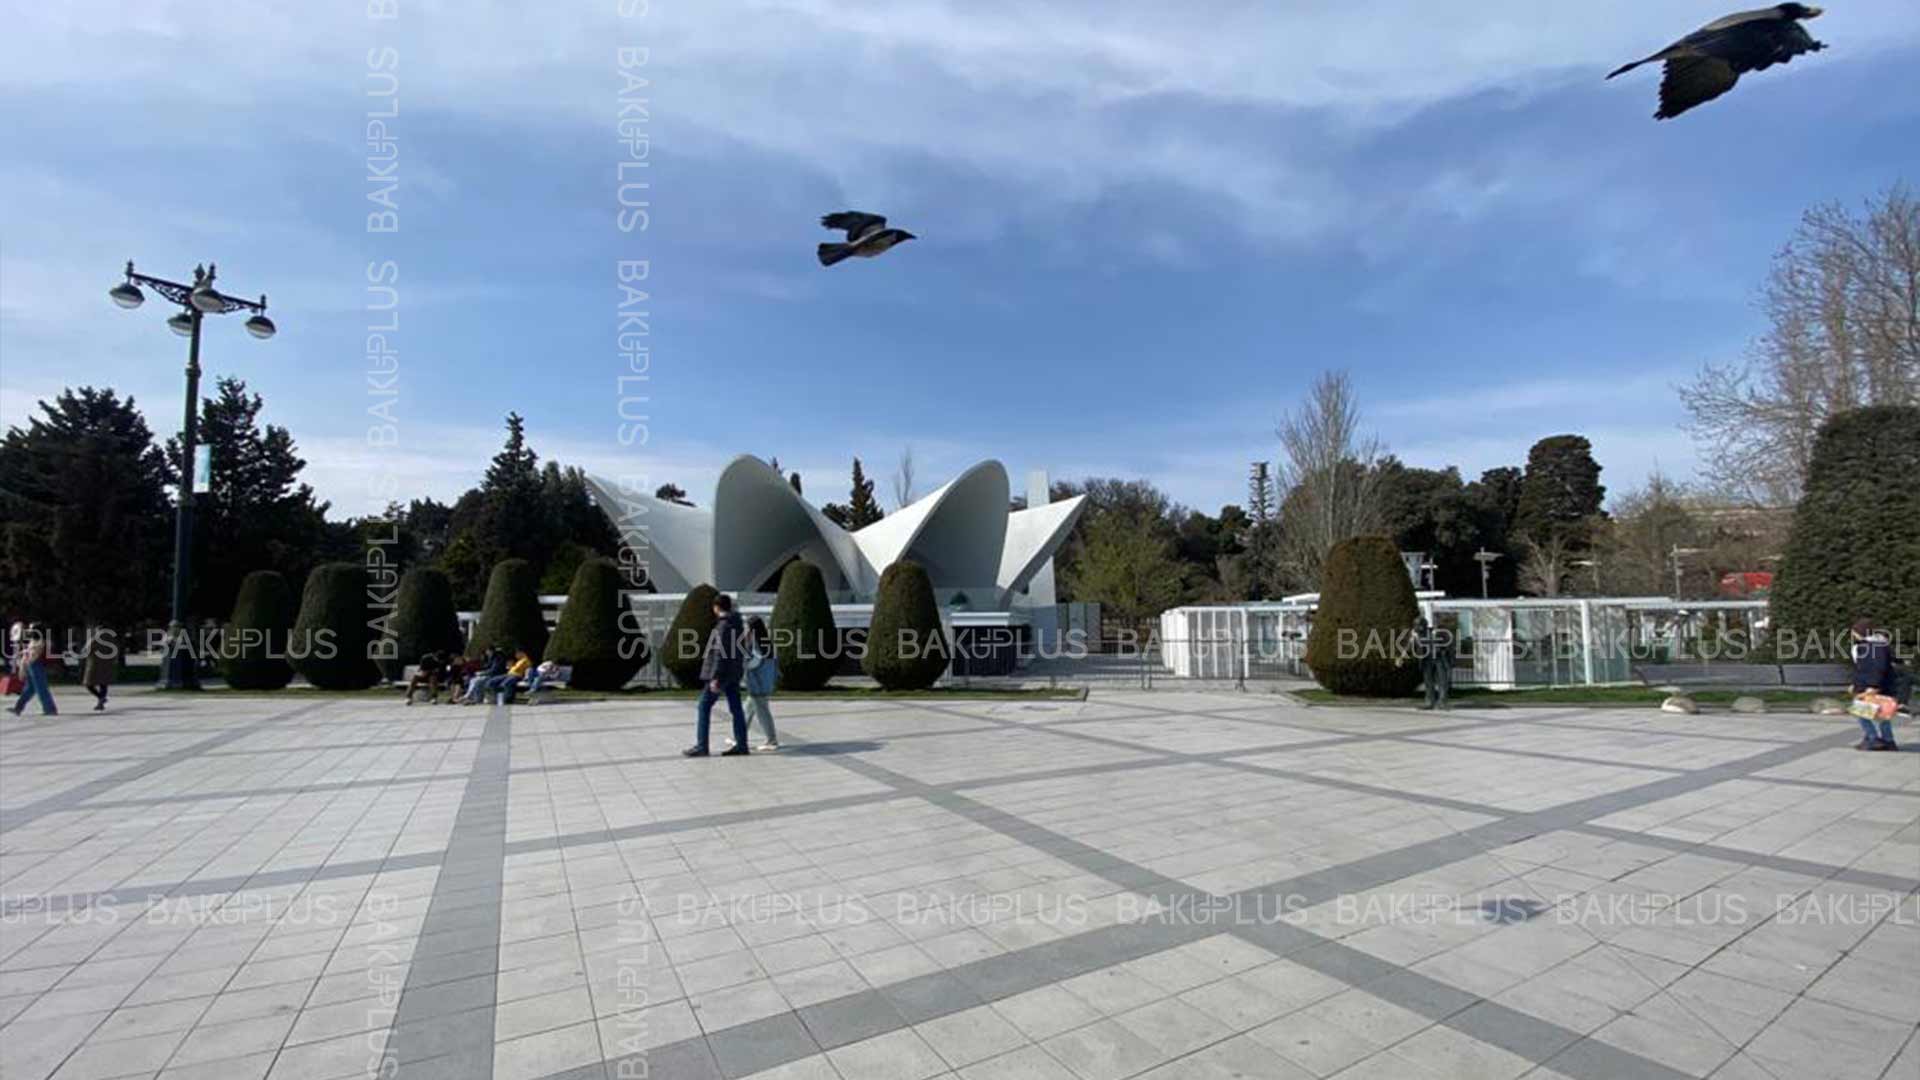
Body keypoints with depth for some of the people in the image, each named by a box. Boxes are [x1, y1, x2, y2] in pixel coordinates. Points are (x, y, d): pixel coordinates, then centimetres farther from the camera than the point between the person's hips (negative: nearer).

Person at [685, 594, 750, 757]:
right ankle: (741, 745, 7)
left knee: (704, 707, -1)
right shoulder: (737, 623, 12)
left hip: (721, 672, -9)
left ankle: (701, 746, 0)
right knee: (735, 708, 7)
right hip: (733, 673, 9)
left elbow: (721, 653, -22)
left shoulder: (724, 625, -16)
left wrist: (715, 678, -23)